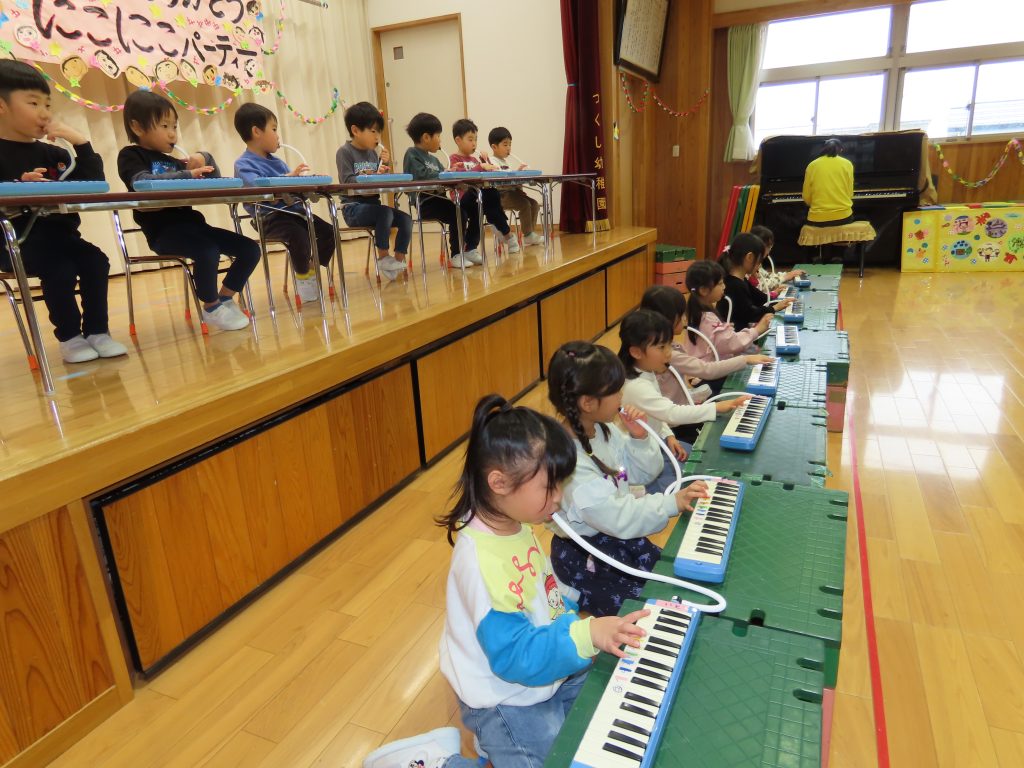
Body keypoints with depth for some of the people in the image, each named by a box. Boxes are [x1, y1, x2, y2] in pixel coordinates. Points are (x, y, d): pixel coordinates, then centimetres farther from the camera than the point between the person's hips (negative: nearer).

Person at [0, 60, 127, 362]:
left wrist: (81, 142, -4)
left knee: (95, 260, -20)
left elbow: (94, 184, 5)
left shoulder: (52, 153, 13)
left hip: (57, 233, 5)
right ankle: (69, 337, -11)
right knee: (59, 269, -28)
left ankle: (97, 332, -10)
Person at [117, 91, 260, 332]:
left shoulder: (171, 160, 23)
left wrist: (205, 159, 2)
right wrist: (187, 175, -27)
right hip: (163, 229, -7)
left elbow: (214, 180, 23)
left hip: (190, 223, 8)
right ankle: (211, 308, -12)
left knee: (250, 249, -3)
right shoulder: (130, 156, 3)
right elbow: (141, 181, -20)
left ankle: (225, 299, 9)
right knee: (208, 251, -35)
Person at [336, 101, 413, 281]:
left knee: (406, 218, -12)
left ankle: (399, 261, -3)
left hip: (372, 204, 7)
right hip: (353, 207, -7)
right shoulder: (345, 152, -6)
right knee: (386, 212, -31)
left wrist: (385, 164, -2)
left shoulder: (373, 153, 15)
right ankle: (383, 258, -18)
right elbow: (347, 181, -18)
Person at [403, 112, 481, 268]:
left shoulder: (433, 159, 25)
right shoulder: (412, 154, -2)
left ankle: (470, 250, 7)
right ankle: (456, 255, -13)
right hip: (424, 202, -9)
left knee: (475, 209, -1)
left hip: (438, 198, 9)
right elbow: (421, 175, -19)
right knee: (459, 214, -27)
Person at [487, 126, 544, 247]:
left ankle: (531, 234, -1)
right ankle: (528, 236, -17)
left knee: (534, 204, -3)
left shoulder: (506, 161, 25)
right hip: (500, 195, -9)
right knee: (525, 204, -25)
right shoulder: (492, 161, -4)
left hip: (511, 191, 9)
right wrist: (515, 170, -26)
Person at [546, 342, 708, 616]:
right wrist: (672, 503, -33)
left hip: (617, 536, 8)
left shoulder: (603, 429, -5)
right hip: (584, 555, -7)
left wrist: (640, 438, -12)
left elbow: (645, 473, 6)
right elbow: (616, 516, -31)